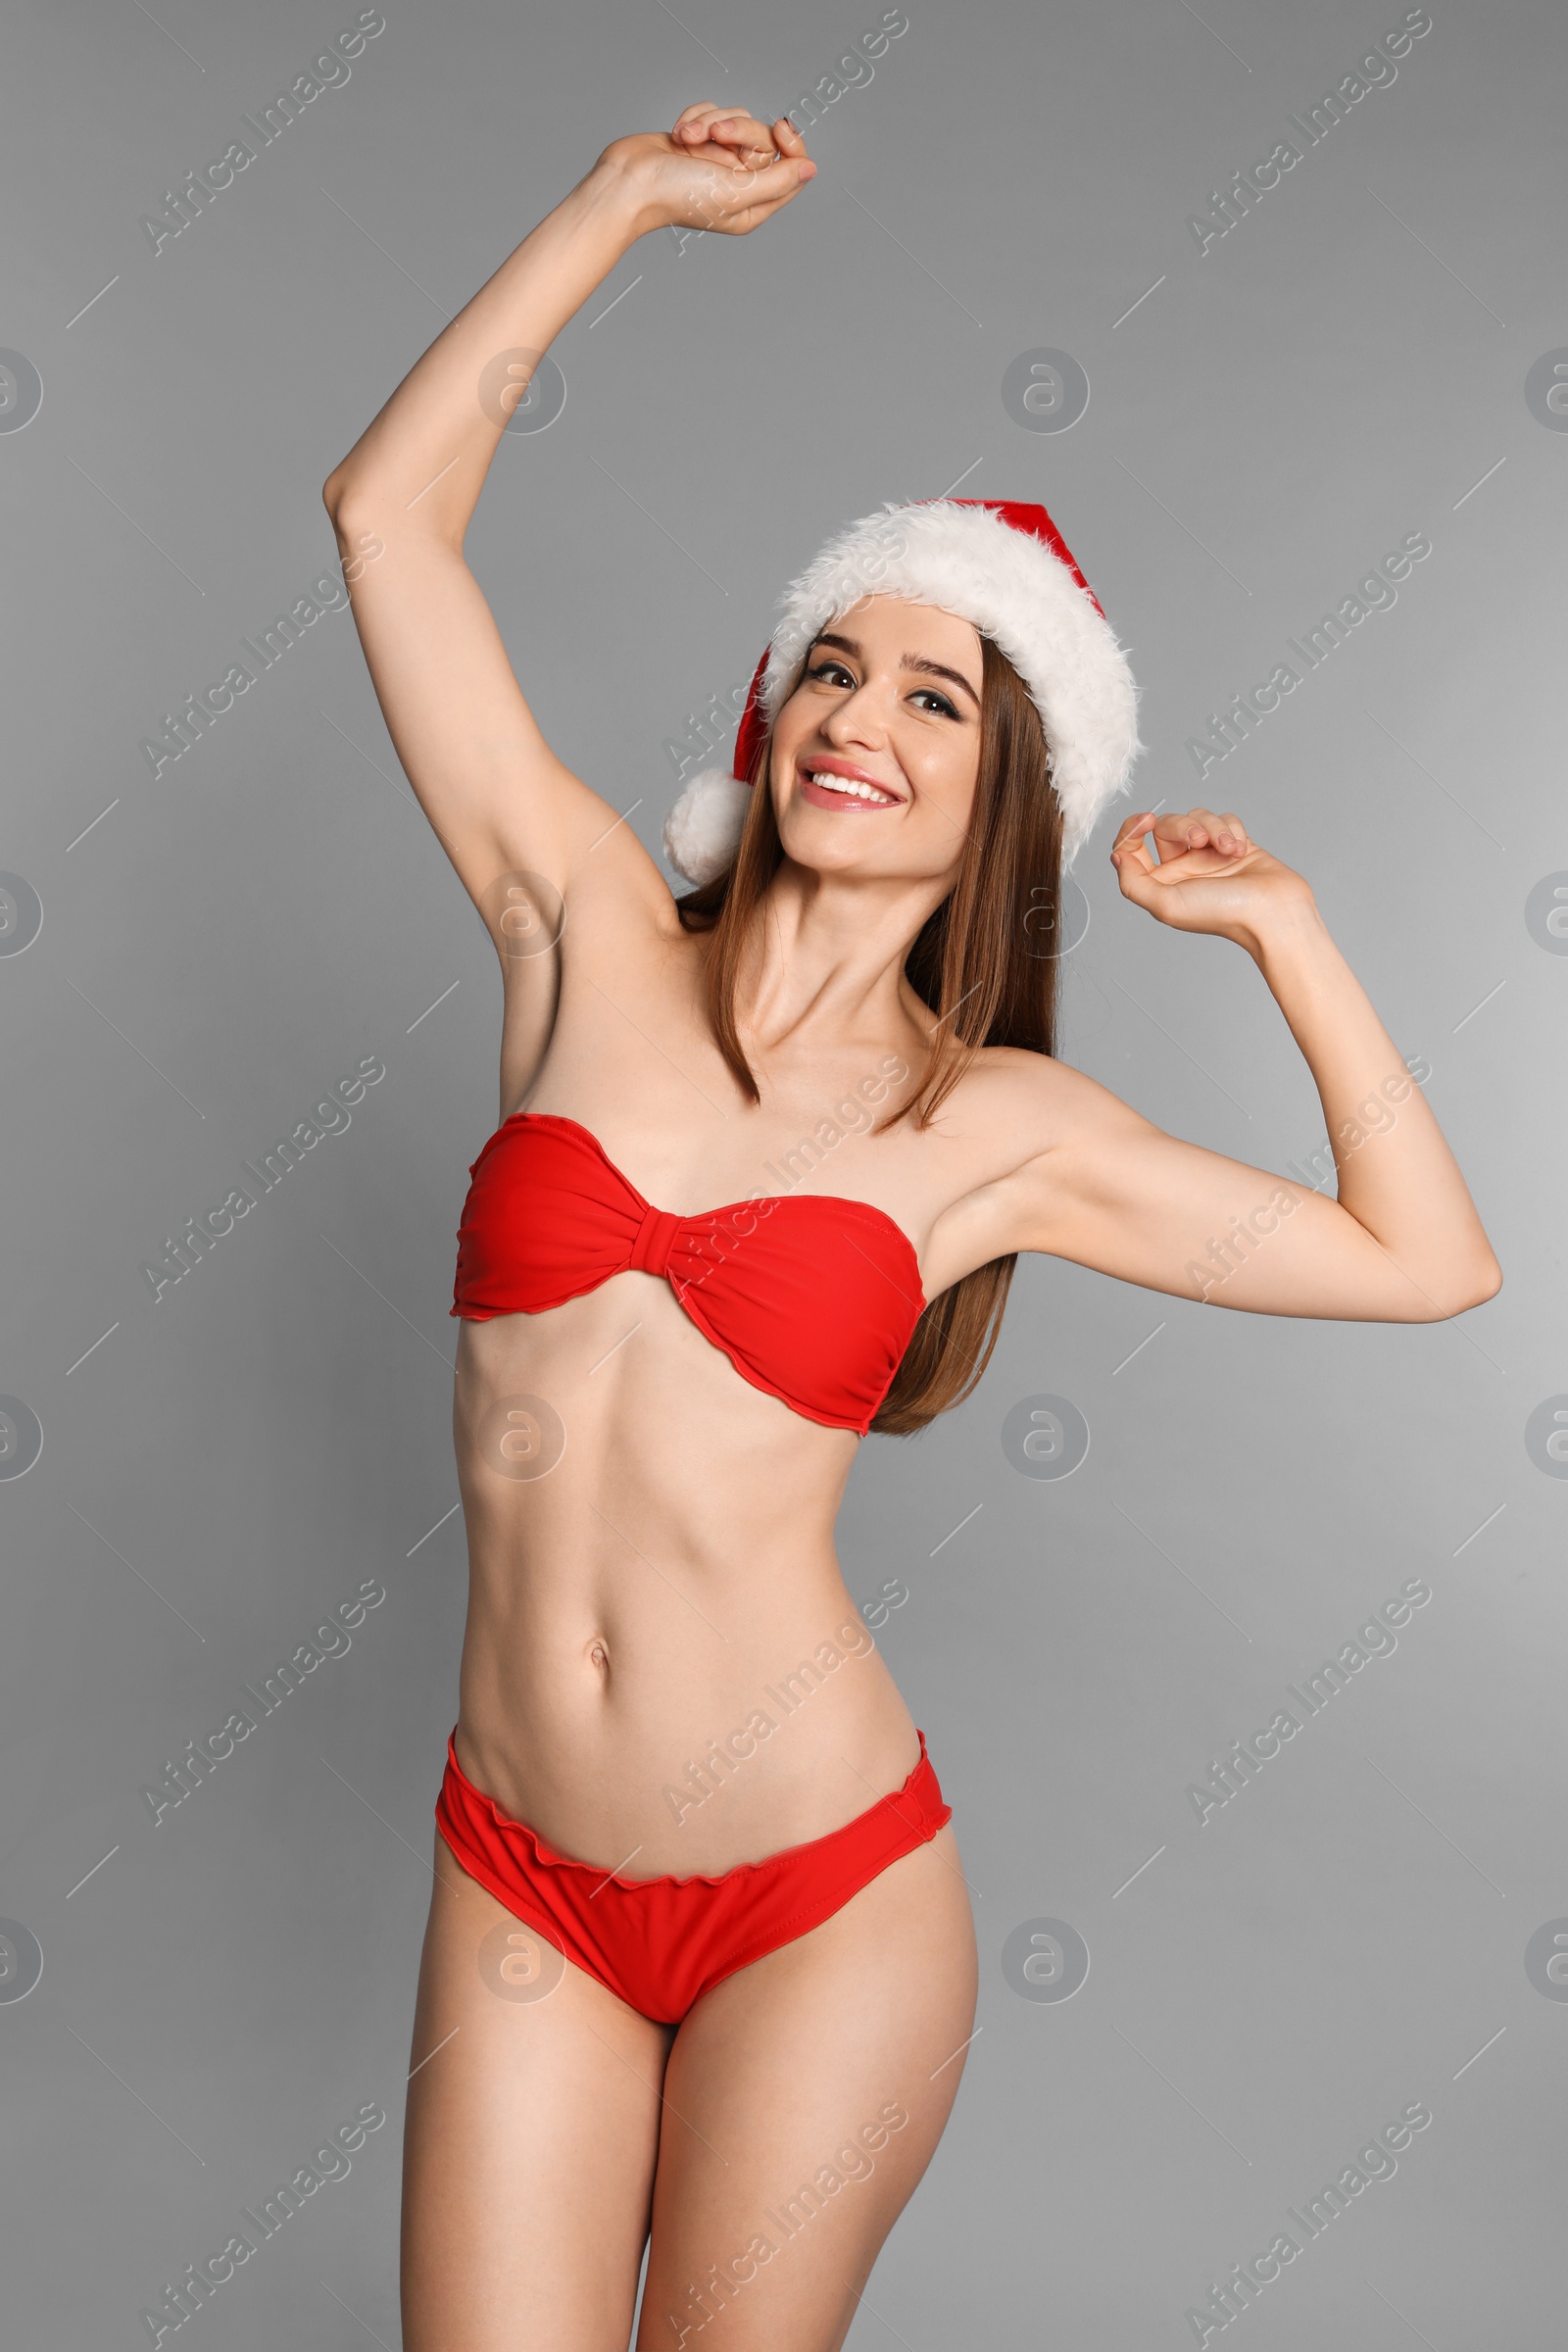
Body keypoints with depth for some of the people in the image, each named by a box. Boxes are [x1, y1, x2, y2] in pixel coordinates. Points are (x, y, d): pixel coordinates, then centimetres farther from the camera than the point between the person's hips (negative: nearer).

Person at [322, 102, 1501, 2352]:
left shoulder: (1001, 1127, -2)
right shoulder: (588, 935, 0)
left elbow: (1428, 1259, 3)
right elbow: (388, 508, 2)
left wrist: (1280, 923, 3)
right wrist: (629, 196, 6)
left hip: (819, 1898, -1)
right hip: (518, 1883, 1)